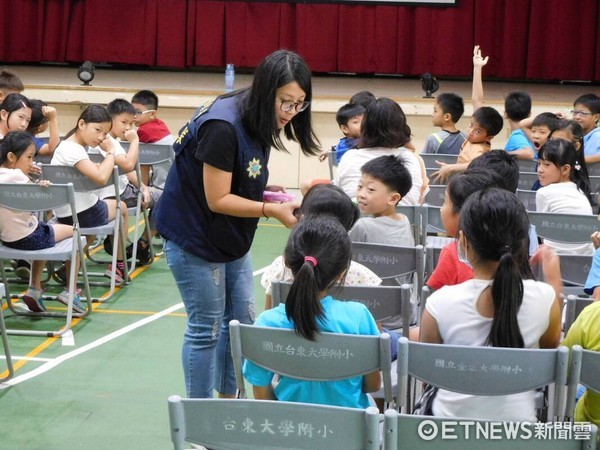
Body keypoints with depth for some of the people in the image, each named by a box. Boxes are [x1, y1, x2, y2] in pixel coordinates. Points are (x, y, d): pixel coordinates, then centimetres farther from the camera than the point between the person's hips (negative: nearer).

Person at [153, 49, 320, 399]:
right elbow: (218, 200, -26)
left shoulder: (258, 122, -1)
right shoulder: (223, 127, -29)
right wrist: (272, 210, -26)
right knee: (206, 328, 0)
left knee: (242, 320, 13)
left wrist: (276, 198, -8)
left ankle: (229, 400, 26)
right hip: (196, 238, -9)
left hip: (232, 238, 9)